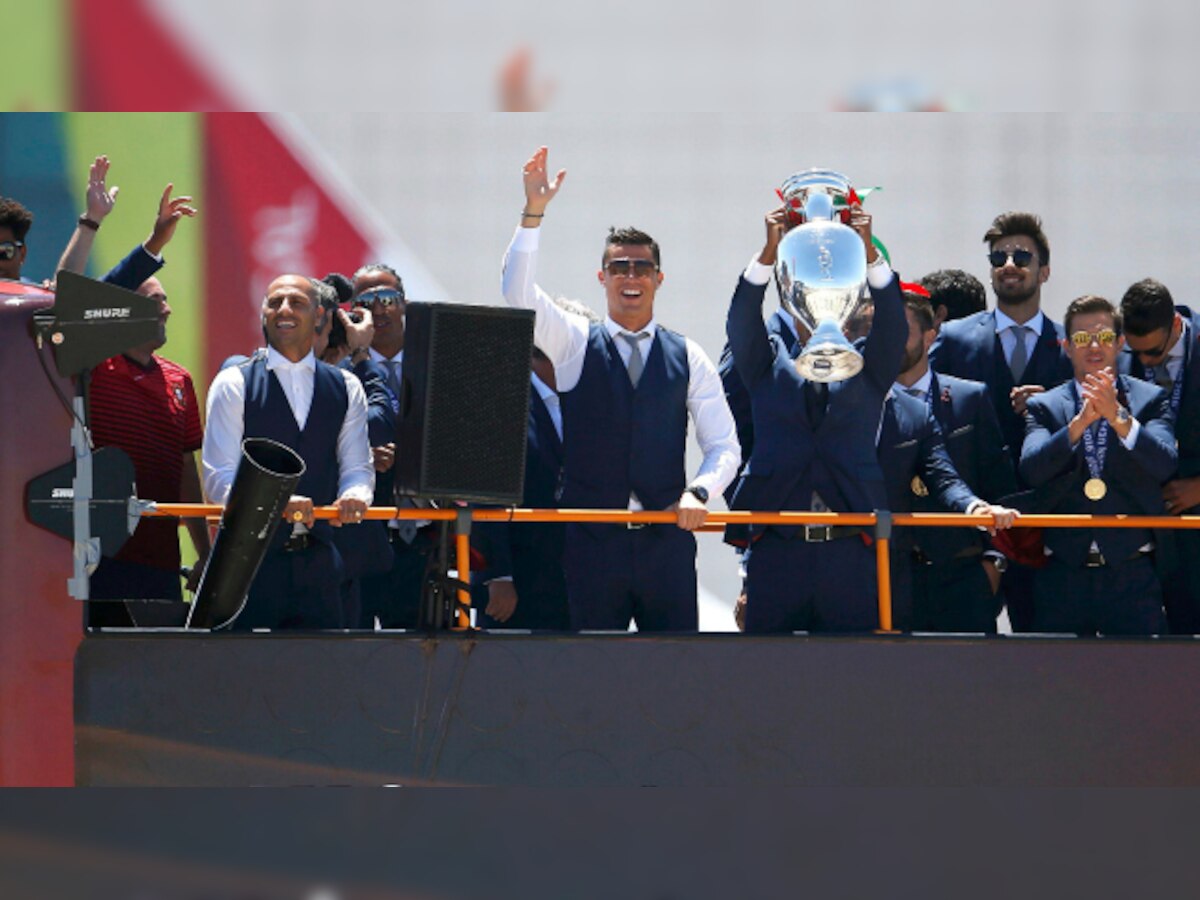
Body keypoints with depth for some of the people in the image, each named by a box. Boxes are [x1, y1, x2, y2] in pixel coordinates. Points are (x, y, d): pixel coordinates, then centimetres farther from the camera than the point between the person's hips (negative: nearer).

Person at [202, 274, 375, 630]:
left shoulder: (346, 388, 13)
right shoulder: (234, 384, 2)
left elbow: (358, 468, 11)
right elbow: (219, 480, -5)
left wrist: (355, 496, -14)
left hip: (319, 560, 3)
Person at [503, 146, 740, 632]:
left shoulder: (687, 357, 9)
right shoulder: (576, 345, 6)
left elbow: (724, 445, 9)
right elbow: (518, 292, -9)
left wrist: (699, 491, -12)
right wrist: (533, 213, -19)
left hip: (666, 538, 1)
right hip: (591, 538, -1)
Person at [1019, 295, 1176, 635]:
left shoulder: (1150, 400, 8)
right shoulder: (1045, 406, 9)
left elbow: (1164, 464, -9)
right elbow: (1031, 468, -8)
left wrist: (1118, 418, -24)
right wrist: (1080, 422, -23)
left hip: (1132, 573, -1)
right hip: (1062, 574, 1)